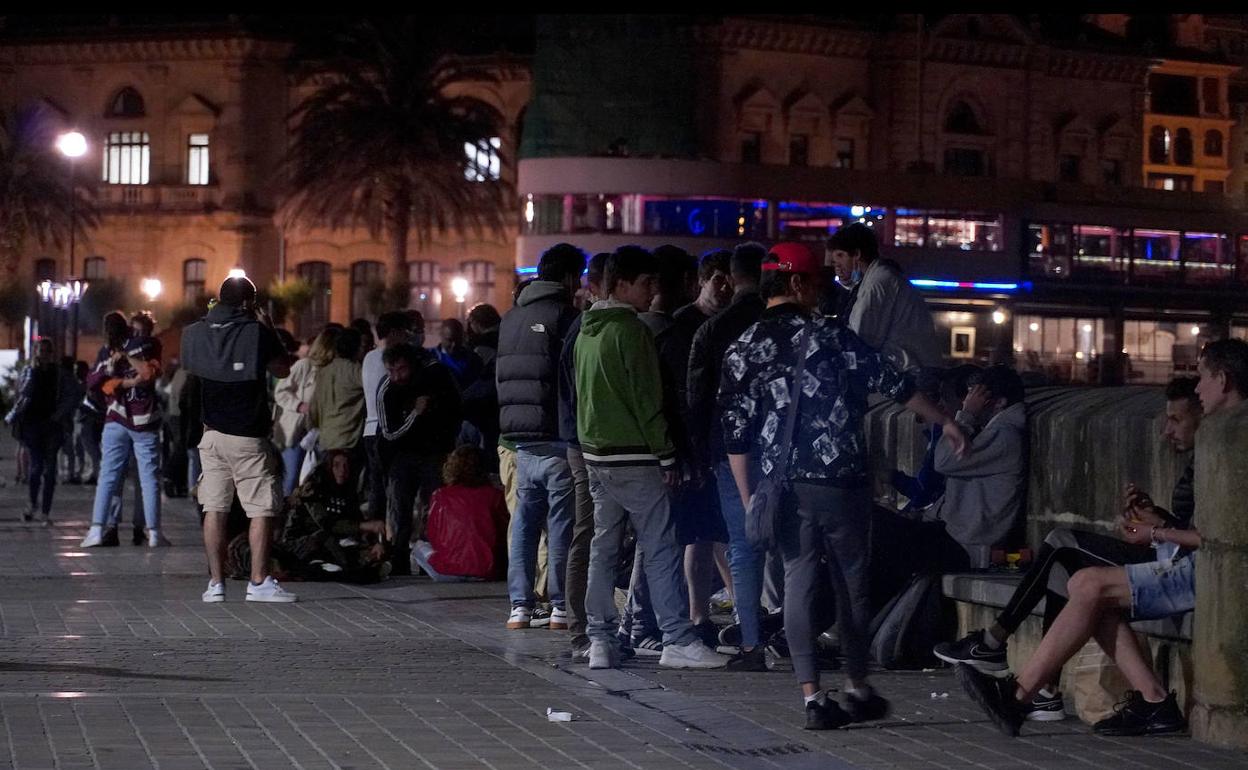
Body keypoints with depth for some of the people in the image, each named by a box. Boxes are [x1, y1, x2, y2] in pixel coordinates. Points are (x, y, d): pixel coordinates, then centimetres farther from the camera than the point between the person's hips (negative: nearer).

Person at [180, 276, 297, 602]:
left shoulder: (195, 333, 1)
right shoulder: (257, 333, -11)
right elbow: (283, 370, 0)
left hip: (212, 433, 5)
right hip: (249, 436, -5)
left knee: (215, 508, 6)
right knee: (261, 509, 0)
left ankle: (215, 582, 6)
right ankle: (259, 582, -3)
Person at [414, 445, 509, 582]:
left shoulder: (440, 496, 1)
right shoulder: (495, 495, 0)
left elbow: (432, 537, 9)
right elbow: (504, 537, 5)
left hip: (446, 573, -1)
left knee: (420, 546, 27)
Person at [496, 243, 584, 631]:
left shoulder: (511, 318, 13)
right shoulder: (566, 316, -9)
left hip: (520, 438, 6)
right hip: (558, 438, -6)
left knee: (524, 520, 10)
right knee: (561, 522, -1)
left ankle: (520, 604, 8)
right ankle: (560, 606, 0)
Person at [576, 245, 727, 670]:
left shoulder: (587, 332, 15)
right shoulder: (631, 330, -12)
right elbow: (646, 400, -15)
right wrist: (666, 456, -10)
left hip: (596, 455, 9)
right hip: (634, 457, -9)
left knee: (604, 548, 10)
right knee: (661, 548, -7)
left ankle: (600, 641, 10)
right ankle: (678, 640, -9)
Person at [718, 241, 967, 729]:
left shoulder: (742, 351, 3)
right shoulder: (830, 337, -4)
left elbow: (736, 433, 1)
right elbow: (891, 383, -3)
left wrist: (749, 500, 6)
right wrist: (946, 422, 6)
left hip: (783, 487, 3)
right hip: (840, 480, -3)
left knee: (799, 580, 5)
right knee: (851, 580, 10)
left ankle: (813, 697, -2)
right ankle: (858, 689, 19)